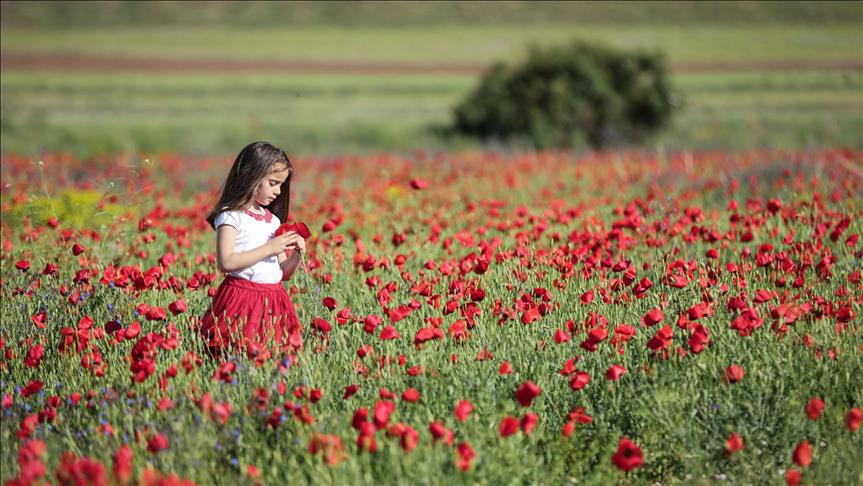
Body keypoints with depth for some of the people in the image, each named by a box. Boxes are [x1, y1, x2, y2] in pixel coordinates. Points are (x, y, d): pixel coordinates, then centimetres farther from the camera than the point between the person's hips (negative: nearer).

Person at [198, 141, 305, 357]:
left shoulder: (273, 220, 16)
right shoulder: (231, 216, -4)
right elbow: (225, 262, -17)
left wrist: (296, 255, -1)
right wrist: (269, 248, -14)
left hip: (274, 300, 6)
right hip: (242, 299, -6)